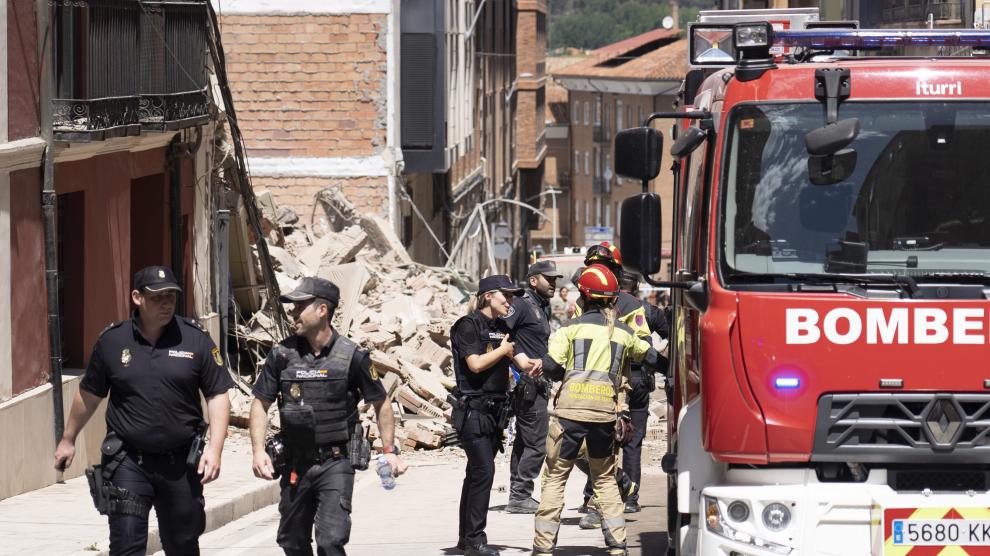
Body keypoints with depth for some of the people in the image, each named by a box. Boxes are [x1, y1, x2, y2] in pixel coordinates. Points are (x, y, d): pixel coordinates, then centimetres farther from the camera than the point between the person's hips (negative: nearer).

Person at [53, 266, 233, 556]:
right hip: (128, 462, -1)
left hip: (181, 461, 1)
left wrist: (215, 448, -11)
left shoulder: (195, 339, -2)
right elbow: (89, 394, 13)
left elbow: (218, 395, 0)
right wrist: (68, 439, 21)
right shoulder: (112, 341, 0)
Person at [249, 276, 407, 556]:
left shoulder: (352, 356, -7)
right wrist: (259, 450, -9)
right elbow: (260, 404, 4)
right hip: (295, 464, 4)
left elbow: (381, 404, 3)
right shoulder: (282, 355, -1)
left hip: (336, 462, -4)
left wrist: (389, 451, -4)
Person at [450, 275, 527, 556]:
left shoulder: (502, 328, 15)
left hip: (495, 410, 8)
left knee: (477, 472, 11)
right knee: (483, 470, -13)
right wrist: (502, 350, -5)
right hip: (472, 410, -8)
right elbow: (476, 363, -19)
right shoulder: (468, 326, -10)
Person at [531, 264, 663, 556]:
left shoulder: (573, 327, 0)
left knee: (555, 477, 4)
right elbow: (651, 357, 27)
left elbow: (551, 366, -8)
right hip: (606, 411, 3)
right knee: (605, 477, 17)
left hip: (571, 409, -3)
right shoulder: (625, 333, 11)